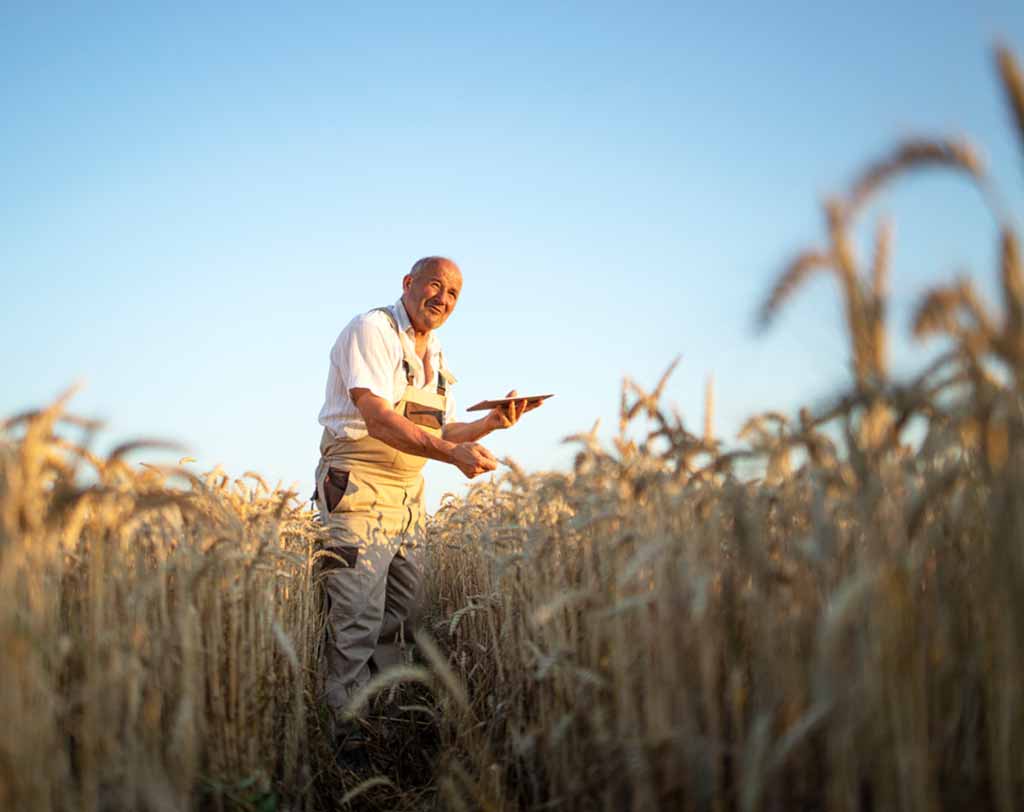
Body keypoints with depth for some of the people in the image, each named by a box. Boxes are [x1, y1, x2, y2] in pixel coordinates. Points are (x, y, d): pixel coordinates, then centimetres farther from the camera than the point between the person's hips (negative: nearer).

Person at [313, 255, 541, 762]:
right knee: (357, 619, -10)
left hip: (408, 495, 8)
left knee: (399, 615, 9)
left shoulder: (436, 358, 18)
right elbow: (377, 419, -20)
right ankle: (346, 734, -4)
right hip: (359, 487, -8)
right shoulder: (372, 330, -9)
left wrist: (490, 423, 5)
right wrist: (451, 452, -27)